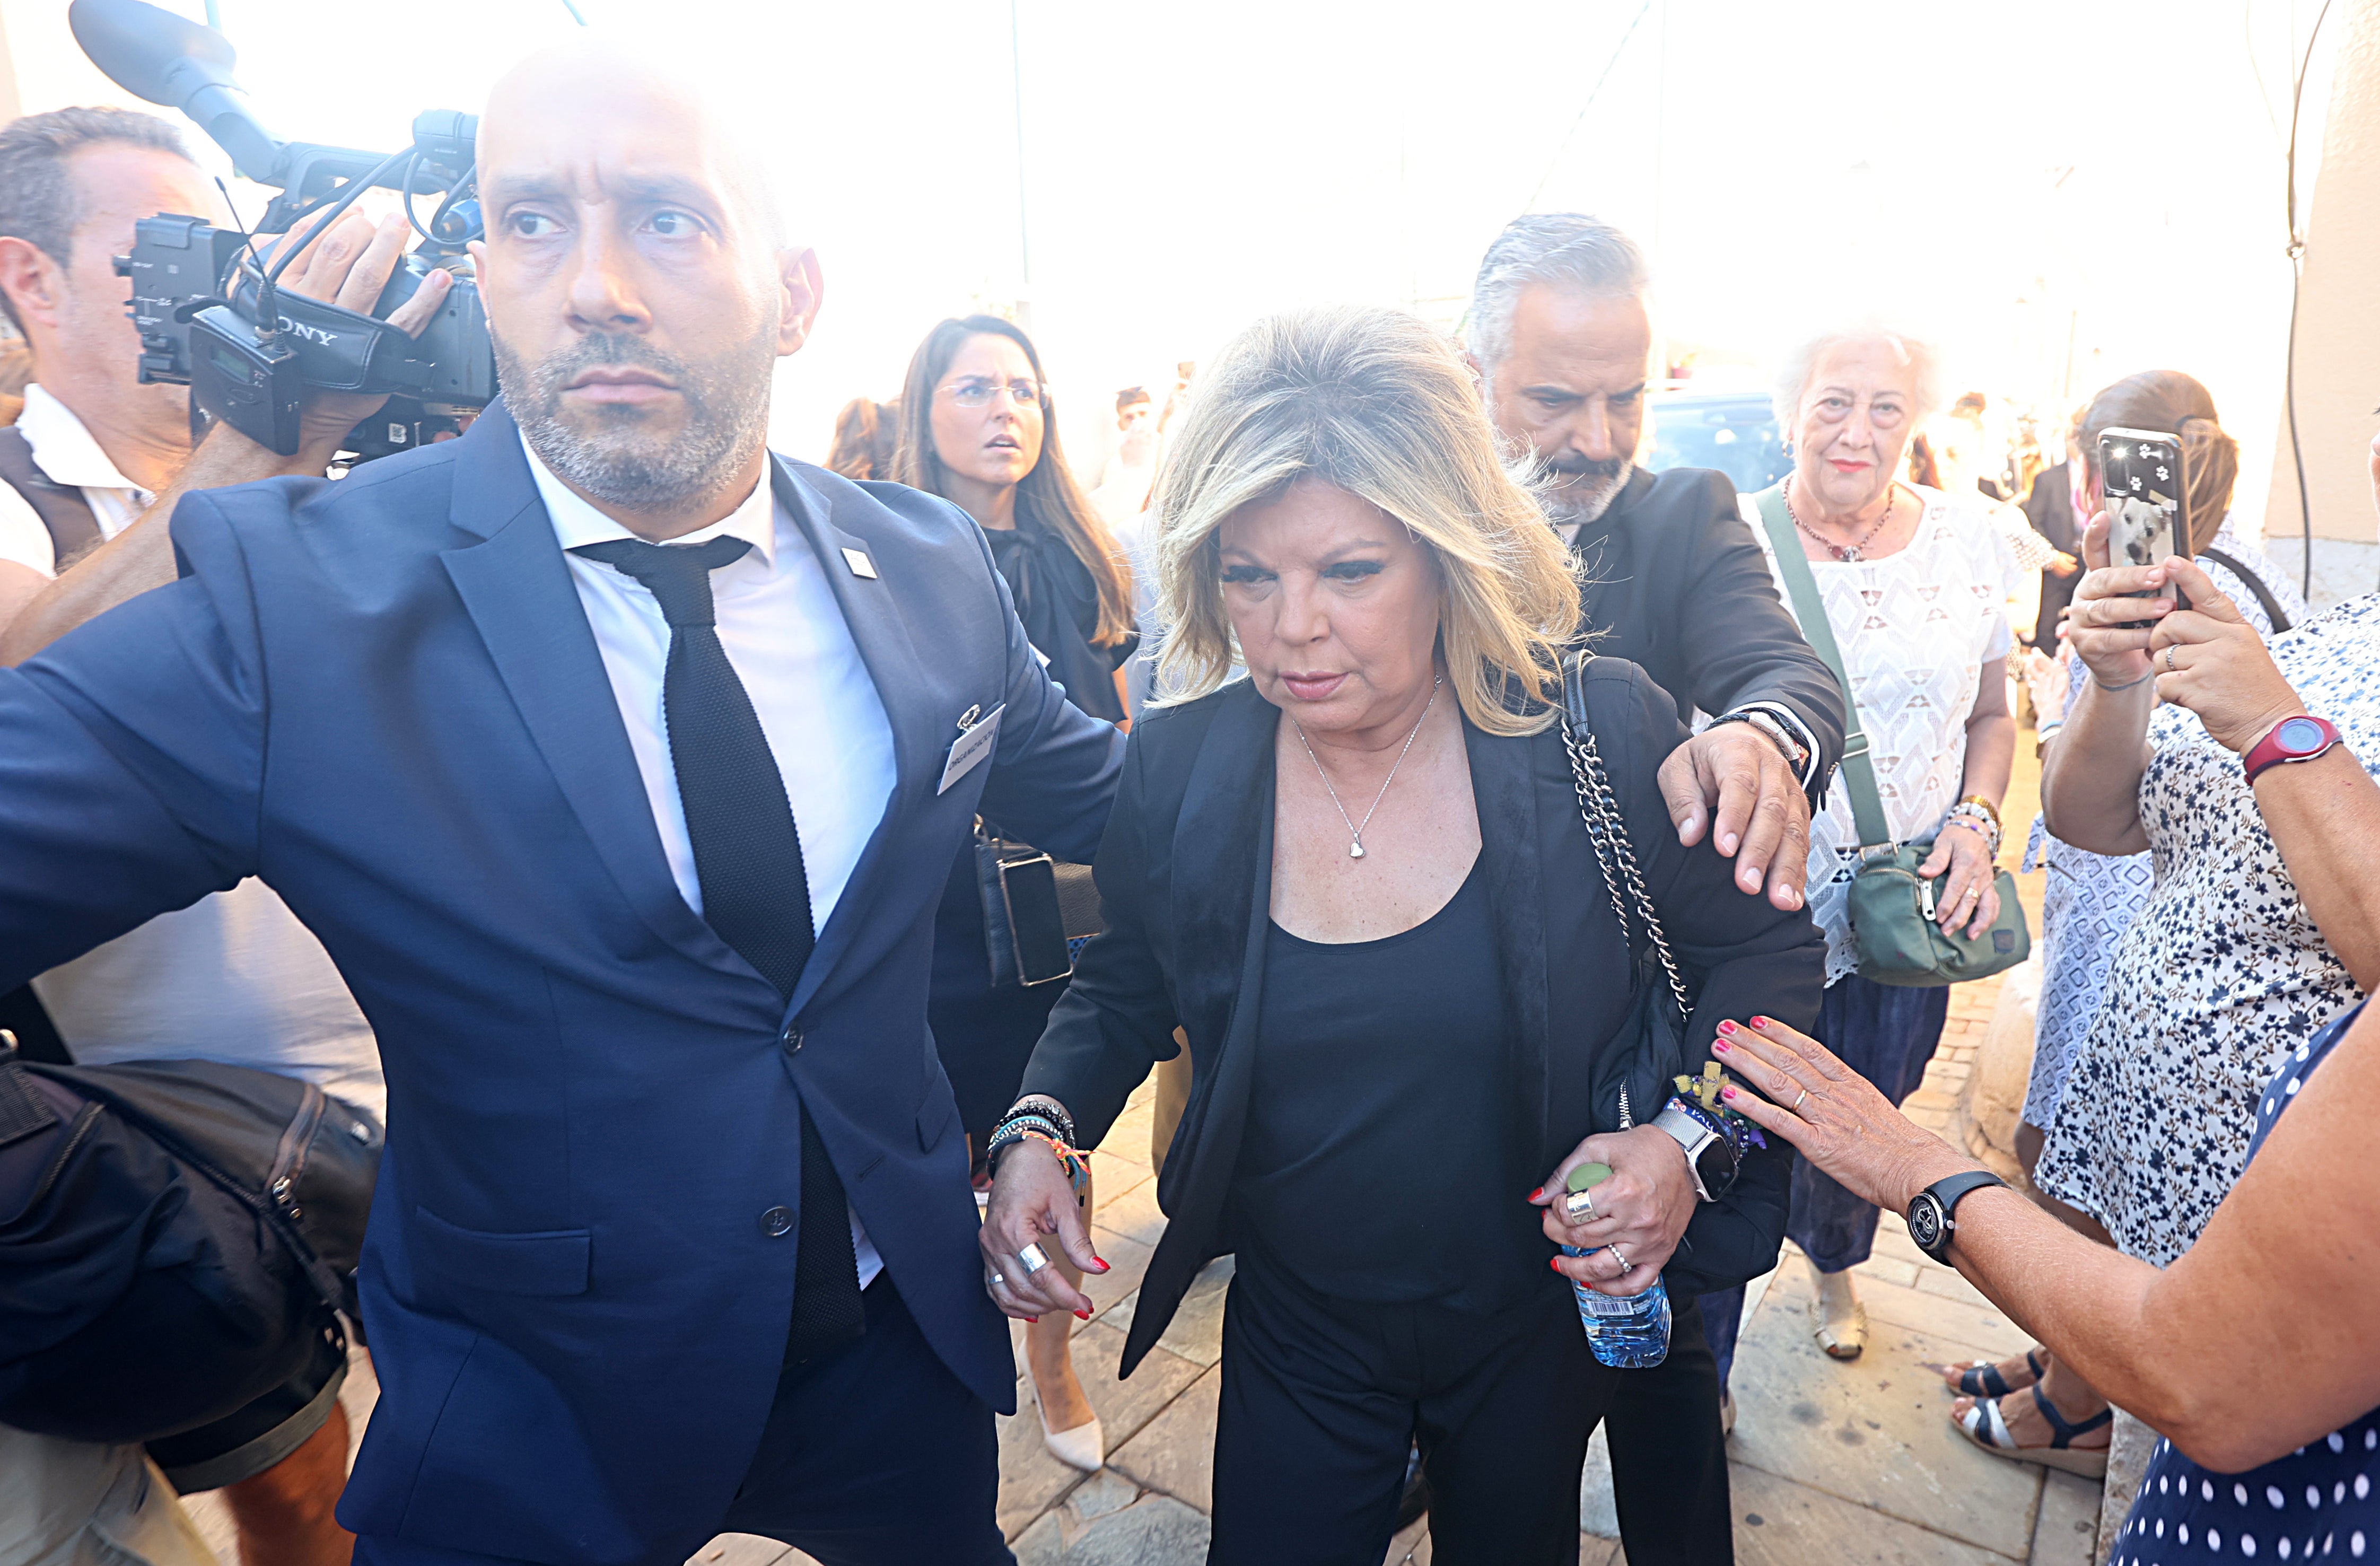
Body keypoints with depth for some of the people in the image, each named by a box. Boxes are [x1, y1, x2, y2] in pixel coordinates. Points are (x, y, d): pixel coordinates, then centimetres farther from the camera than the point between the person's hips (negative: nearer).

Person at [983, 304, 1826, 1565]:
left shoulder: (1604, 735, -20)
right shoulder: (1175, 768, -15)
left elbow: (1764, 954, -6)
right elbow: (1122, 988, 2)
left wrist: (1687, 1142, -22)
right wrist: (1040, 1126, -15)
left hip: (1545, 1323, 0)